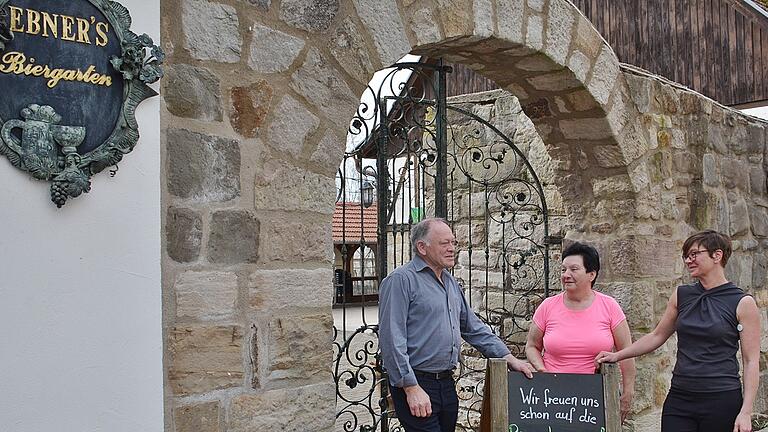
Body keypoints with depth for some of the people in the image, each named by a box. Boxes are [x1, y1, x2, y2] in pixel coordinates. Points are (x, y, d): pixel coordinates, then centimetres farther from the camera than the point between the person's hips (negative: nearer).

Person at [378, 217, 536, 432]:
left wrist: (509, 358, 14)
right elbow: (392, 340, -17)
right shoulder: (401, 280, -11)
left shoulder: (450, 282, 16)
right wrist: (412, 388, -20)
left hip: (447, 384, 8)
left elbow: (474, 328, 22)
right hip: (416, 385, -8)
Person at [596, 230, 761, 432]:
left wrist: (746, 412, -9)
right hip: (679, 399, 3)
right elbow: (657, 336, 18)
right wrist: (617, 356, 11)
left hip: (721, 400, -3)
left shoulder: (742, 303, -4)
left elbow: (751, 361, -4)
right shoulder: (681, 295, 7)